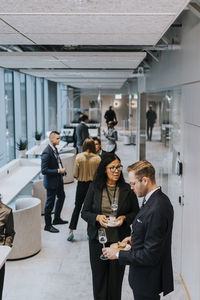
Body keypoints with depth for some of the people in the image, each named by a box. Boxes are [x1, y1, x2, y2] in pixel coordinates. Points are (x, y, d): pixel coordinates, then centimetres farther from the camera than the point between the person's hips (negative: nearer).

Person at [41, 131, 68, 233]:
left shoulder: (54, 149, 3)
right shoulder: (46, 153, -25)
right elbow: (44, 170, -27)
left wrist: (62, 169, 2)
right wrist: (58, 171, -24)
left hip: (58, 180, 10)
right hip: (51, 182, -10)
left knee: (61, 197, 24)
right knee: (50, 203, 3)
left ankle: (57, 219, 42)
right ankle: (48, 225, 19)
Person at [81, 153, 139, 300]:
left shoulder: (127, 189, -3)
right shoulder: (95, 187, -3)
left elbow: (136, 213, 5)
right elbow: (85, 212, 1)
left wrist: (125, 218, -14)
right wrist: (97, 217, -17)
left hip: (119, 240, 0)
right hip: (98, 239, 0)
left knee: (116, 277, 10)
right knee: (99, 276, 12)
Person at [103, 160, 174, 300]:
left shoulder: (156, 210, -30)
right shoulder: (159, 199, 1)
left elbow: (150, 256, -26)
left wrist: (118, 254, -18)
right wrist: (134, 238, 7)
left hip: (148, 280, -9)